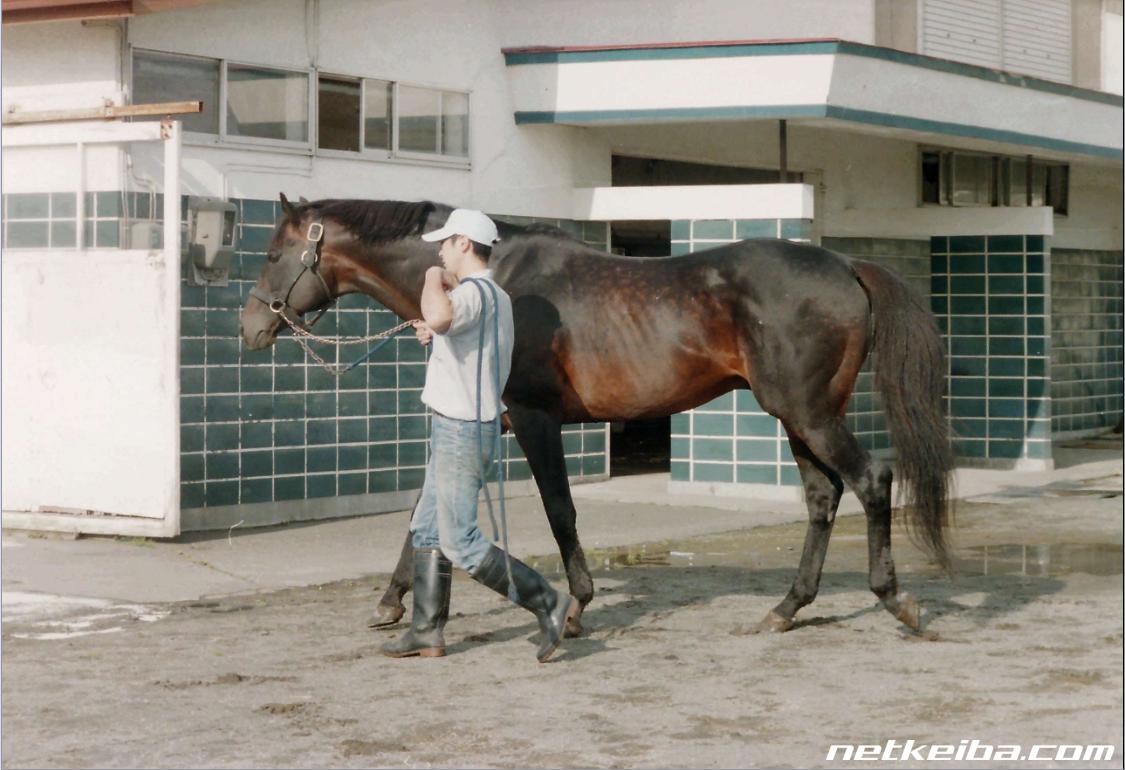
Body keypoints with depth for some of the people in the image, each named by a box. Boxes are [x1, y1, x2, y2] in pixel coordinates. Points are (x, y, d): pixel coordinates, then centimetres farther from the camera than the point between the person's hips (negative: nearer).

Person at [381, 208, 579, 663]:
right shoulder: (498, 298, 13)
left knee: (461, 545, -6)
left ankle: (549, 605, -4)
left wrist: (434, 280, -24)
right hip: (457, 429, 10)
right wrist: (435, 334, 17)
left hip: (462, 432, -10)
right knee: (426, 531, 15)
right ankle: (426, 633, 20)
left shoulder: (473, 293, -20)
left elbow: (439, 316, -44)